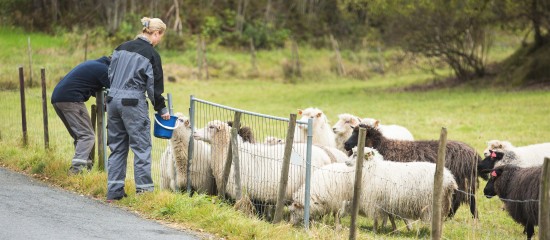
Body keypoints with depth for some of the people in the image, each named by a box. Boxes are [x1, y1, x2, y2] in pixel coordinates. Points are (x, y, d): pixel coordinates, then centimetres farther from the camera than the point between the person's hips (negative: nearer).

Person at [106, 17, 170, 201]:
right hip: (134, 103, -6)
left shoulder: (122, 48, 10)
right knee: (142, 146, 2)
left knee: (117, 146, 11)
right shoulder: (151, 54, -8)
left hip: (113, 99, 6)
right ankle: (144, 188, 1)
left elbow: (110, 74, 12)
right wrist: (161, 109, 6)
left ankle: (114, 190, 12)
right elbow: (154, 86, -5)